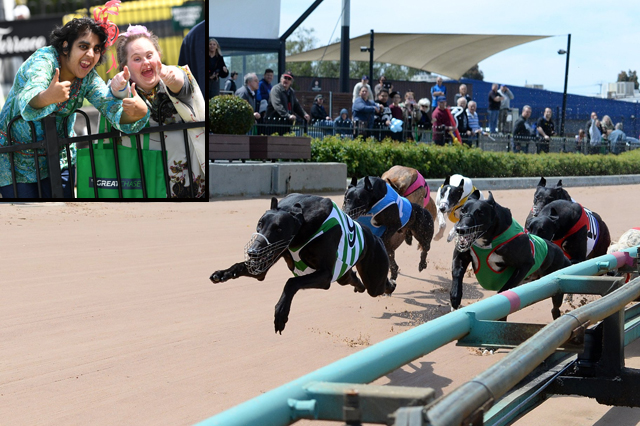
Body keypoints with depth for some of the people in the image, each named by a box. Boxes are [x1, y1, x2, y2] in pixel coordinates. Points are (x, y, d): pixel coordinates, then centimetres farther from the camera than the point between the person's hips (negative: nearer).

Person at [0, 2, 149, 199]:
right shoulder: (44, 60, -23)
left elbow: (112, 107, -22)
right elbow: (27, 103, -41)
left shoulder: (88, 77, -7)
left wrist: (138, 113, -46)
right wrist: (47, 97, -65)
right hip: (16, 159, -5)